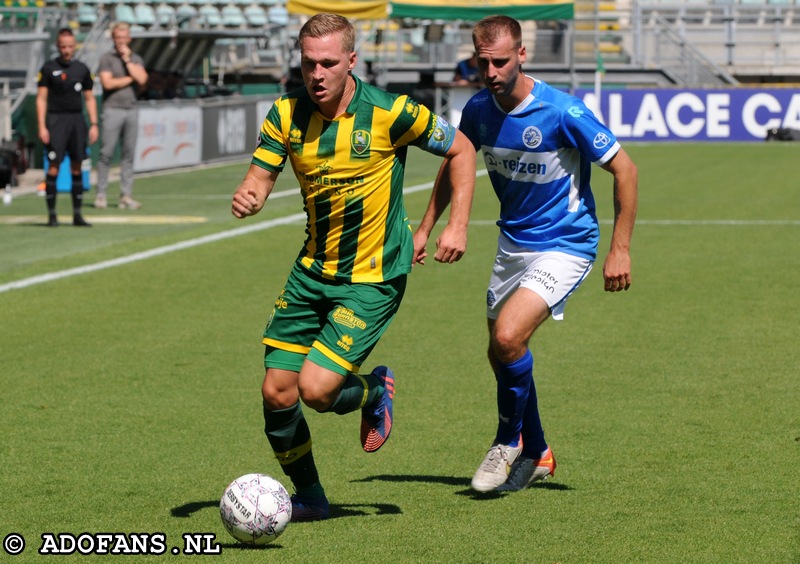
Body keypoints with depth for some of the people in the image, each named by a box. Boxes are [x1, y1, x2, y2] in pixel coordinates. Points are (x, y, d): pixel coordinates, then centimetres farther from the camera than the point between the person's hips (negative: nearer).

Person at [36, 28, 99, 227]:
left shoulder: (82, 69, 11)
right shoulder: (49, 68, 1)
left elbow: (89, 98, 16)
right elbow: (41, 98, -1)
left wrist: (94, 124, 7)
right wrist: (41, 126, -9)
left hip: (77, 119, 4)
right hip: (56, 119, -4)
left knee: (77, 167, 4)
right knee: (53, 166, -10)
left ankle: (77, 214, 8)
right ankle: (51, 214, -6)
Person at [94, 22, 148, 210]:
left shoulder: (136, 59, 14)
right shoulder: (107, 58, 2)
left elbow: (142, 79, -3)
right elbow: (108, 82, -11)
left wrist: (127, 59, -3)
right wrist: (131, 78, -3)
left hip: (131, 109, 4)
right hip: (113, 109, -4)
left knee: (128, 154, 3)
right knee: (106, 153, -6)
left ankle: (126, 195, 5)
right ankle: (101, 194, -3)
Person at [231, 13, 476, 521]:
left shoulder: (389, 112, -16)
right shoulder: (288, 114, -4)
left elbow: (460, 149, -3)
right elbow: (260, 177, -3)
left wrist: (458, 225, -10)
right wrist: (247, 197, -27)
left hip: (374, 278, -5)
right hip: (312, 270, 5)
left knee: (316, 388, -17)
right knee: (277, 392, 1)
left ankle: (373, 391, 19)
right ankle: (309, 496, 24)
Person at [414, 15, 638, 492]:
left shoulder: (562, 112, -23)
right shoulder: (479, 110, -5)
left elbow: (624, 169, -15)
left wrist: (621, 250, -15)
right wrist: (425, 228, 13)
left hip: (565, 245, -7)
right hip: (513, 245, 7)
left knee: (508, 337, -25)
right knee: (503, 357, 11)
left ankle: (510, 441, -1)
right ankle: (536, 454, 34)